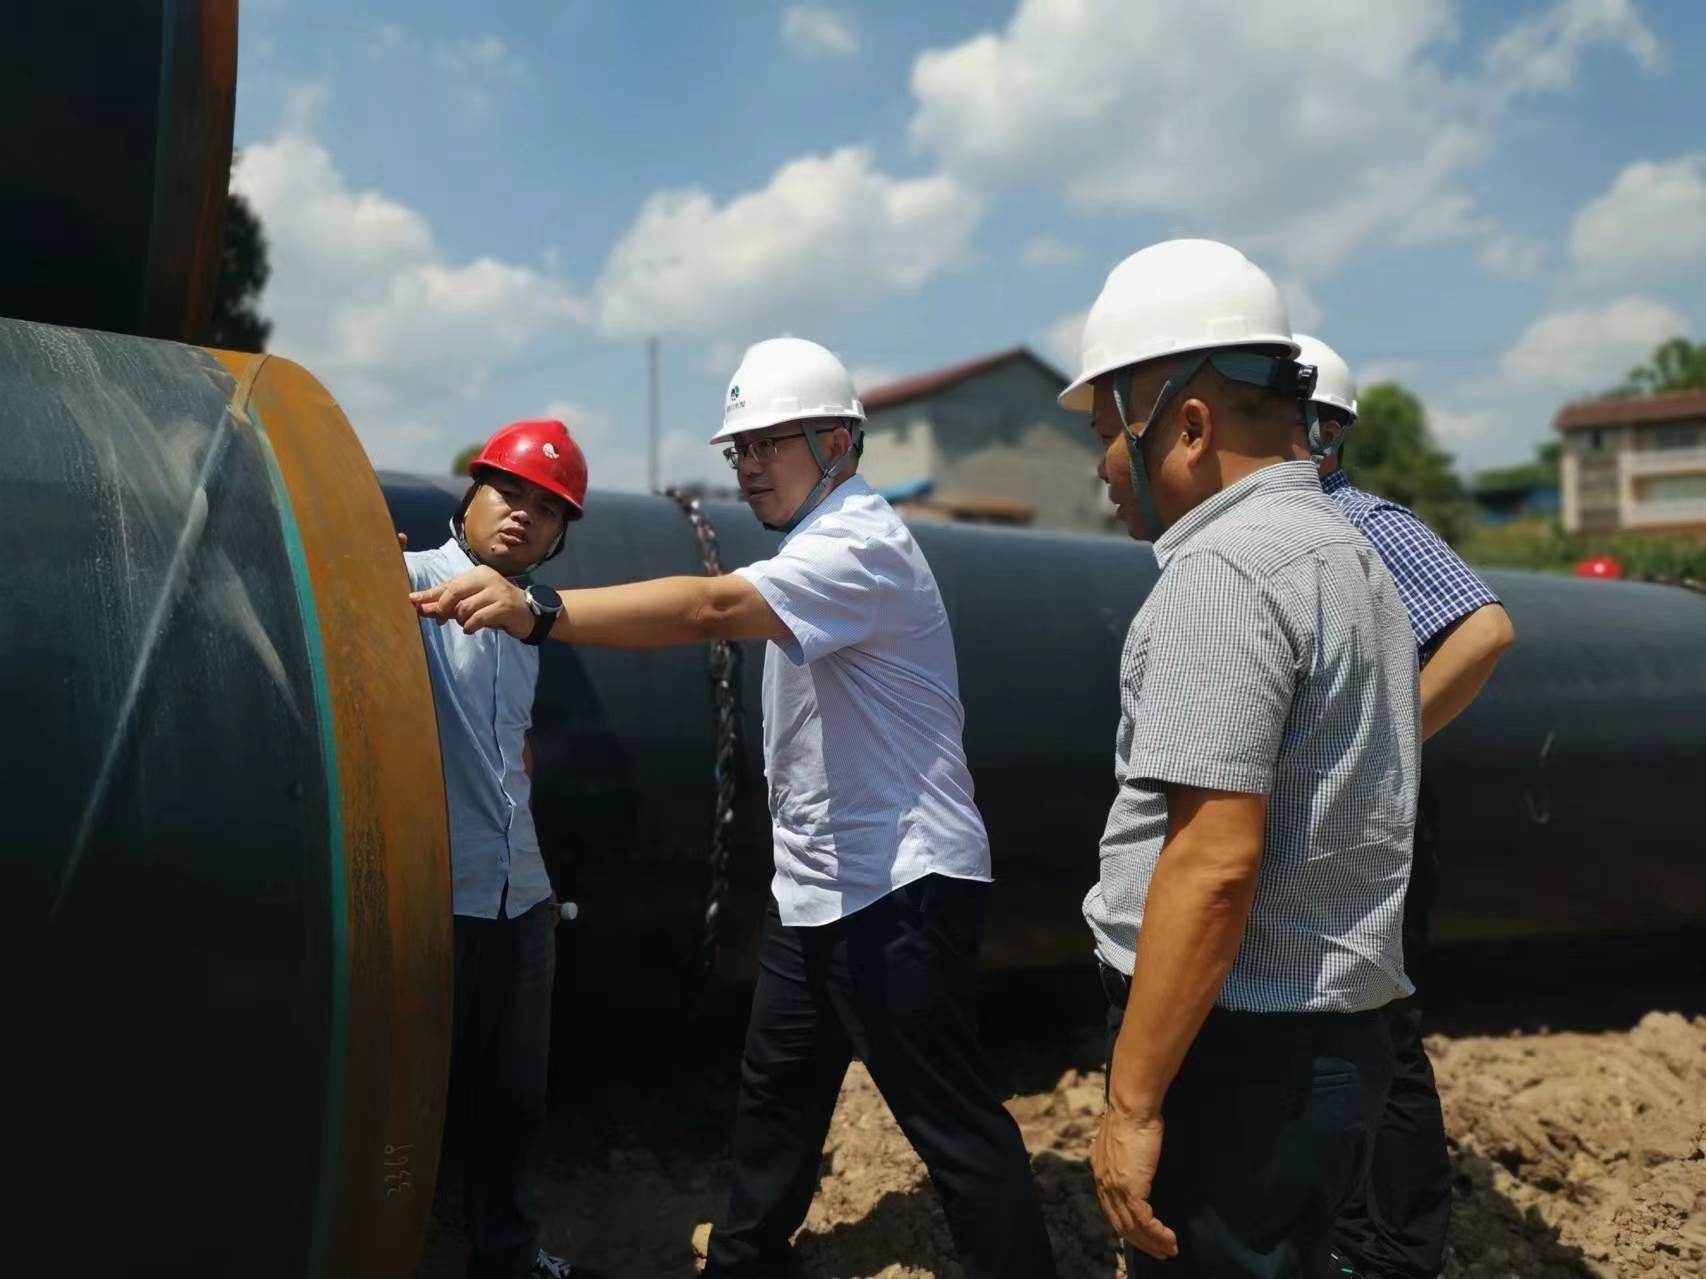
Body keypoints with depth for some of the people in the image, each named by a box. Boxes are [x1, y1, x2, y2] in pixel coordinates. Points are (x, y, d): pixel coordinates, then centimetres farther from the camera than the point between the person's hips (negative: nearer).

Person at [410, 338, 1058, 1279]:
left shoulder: (860, 544, -19)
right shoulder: (814, 546, 15)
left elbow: (707, 610, -35)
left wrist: (535, 609, -44)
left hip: (899, 888, -10)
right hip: (815, 885, 10)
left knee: (951, 1121, 0)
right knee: (774, 1096, 19)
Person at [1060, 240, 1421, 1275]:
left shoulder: (1224, 568, -18)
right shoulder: (1347, 550, 13)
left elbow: (1215, 862, -25)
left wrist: (1132, 1103, -19)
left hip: (1238, 1049, -9)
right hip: (1336, 1033, 9)